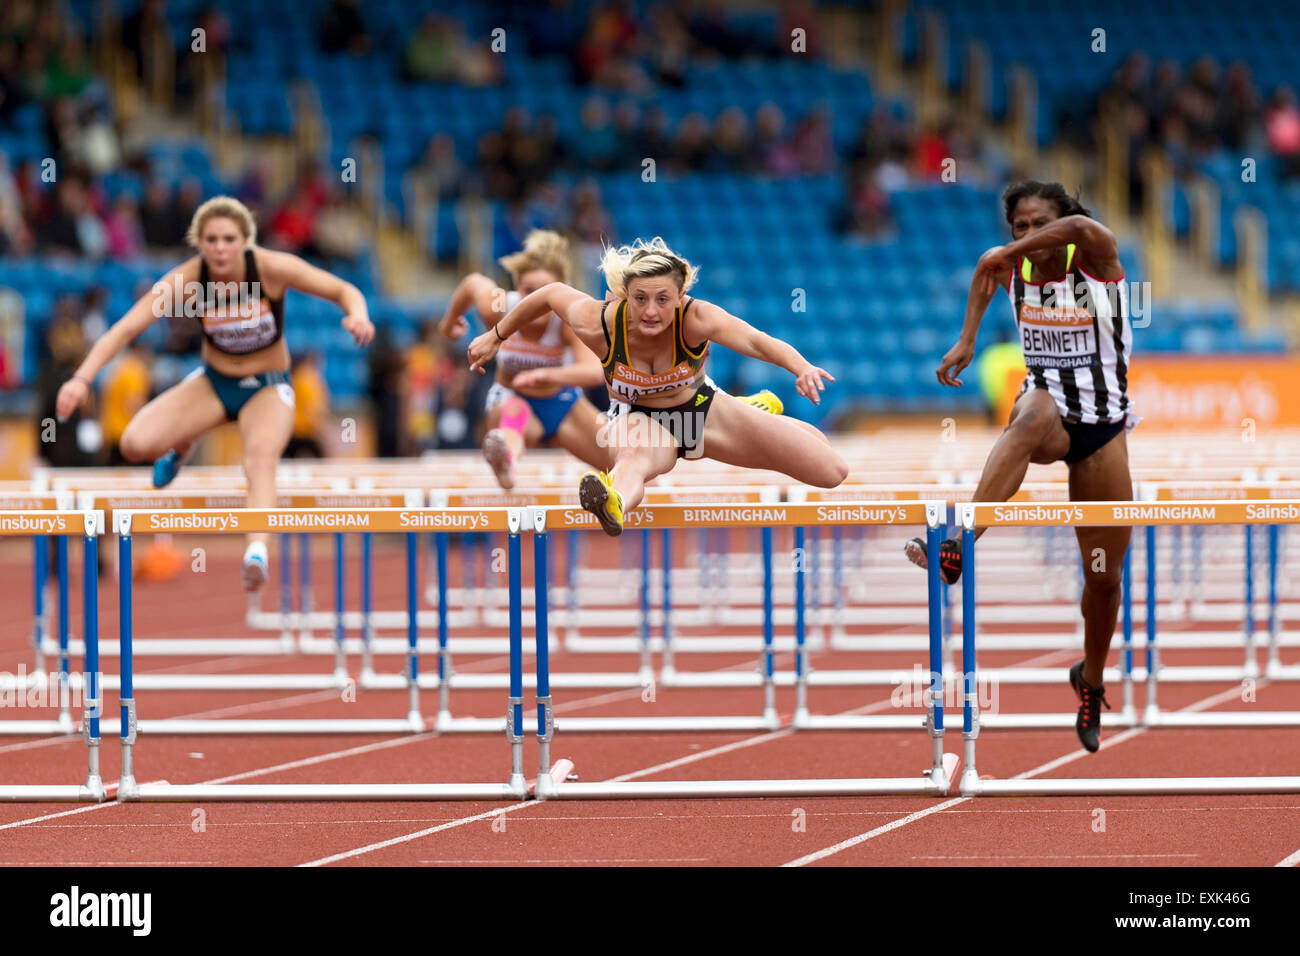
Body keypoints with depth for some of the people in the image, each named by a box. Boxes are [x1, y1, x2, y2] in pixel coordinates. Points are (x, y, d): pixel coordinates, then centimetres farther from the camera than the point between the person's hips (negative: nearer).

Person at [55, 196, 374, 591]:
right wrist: (82, 378, -41)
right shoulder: (185, 280, -20)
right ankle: (183, 446, 20)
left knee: (261, 458, -34)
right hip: (212, 382, 2)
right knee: (135, 444, -17)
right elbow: (125, 328, -27)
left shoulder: (272, 268, -22)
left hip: (268, 388, -2)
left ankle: (257, 550, -54)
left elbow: (346, 291, -14)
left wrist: (357, 315, -38)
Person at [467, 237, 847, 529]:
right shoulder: (598, 324, -28)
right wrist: (496, 337, 7)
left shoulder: (697, 319, -33)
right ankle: (614, 503, -84)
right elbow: (551, 293, -8)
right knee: (635, 456, -44)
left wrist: (801, 368, -72)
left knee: (833, 474, 6)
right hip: (639, 417, -2)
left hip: (702, 409, 2)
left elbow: (754, 341, -51)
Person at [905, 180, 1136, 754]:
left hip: (1103, 426, 0)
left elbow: (1083, 228, -34)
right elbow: (987, 268, 15)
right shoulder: (1013, 266, -4)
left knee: (1104, 576, 6)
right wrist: (967, 338, 3)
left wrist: (1006, 253, -33)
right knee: (1033, 417, -42)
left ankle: (1092, 681, 35)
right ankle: (957, 544, -62)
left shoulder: (1095, 265, -14)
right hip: (1049, 407, 0)